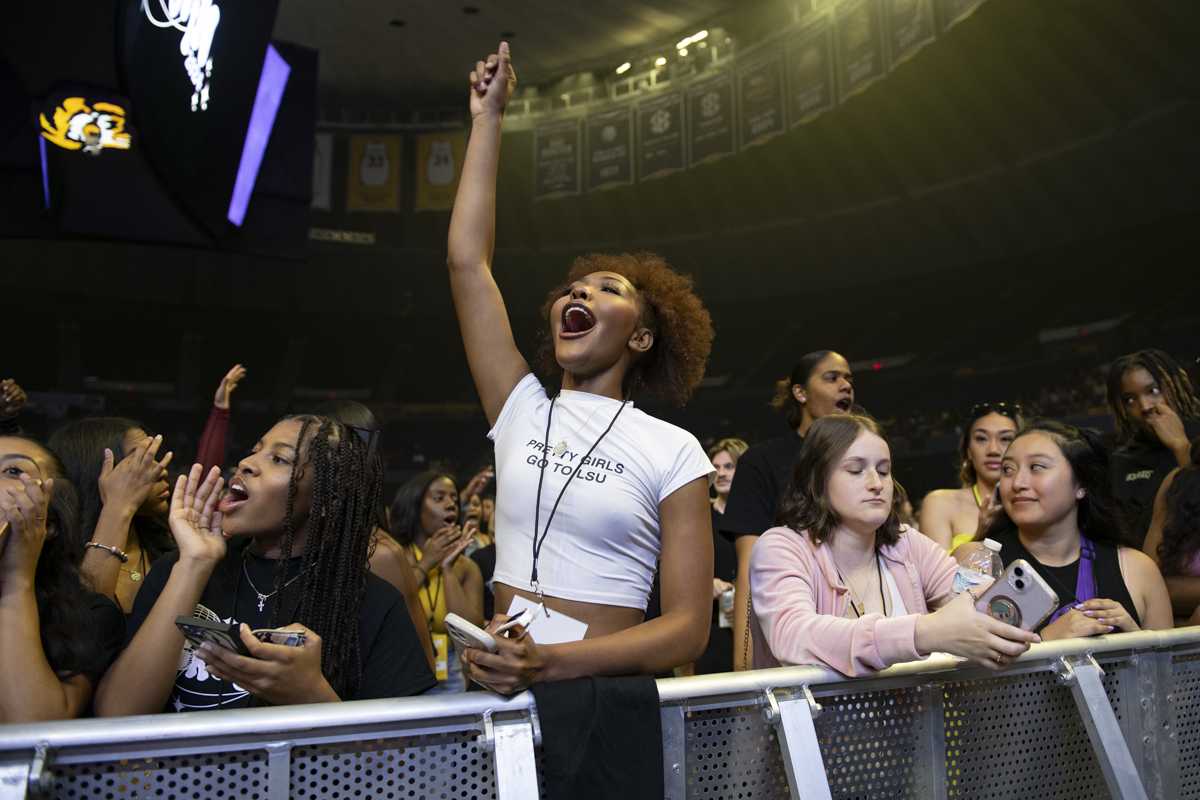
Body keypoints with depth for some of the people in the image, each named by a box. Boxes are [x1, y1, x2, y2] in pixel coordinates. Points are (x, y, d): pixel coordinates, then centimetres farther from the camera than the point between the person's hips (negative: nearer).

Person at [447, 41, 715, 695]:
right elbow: (466, 260, 7)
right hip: (499, 692, 3)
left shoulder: (673, 451, 0)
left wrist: (552, 663, -20)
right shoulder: (522, 412, 9)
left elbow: (689, 627, -5)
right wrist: (488, 118, 12)